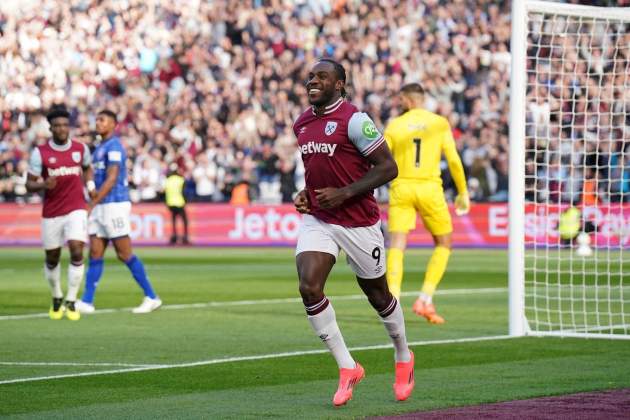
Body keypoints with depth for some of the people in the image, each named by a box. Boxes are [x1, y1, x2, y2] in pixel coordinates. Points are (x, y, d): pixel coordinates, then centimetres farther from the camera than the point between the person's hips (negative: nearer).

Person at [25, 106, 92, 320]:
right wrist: (43, 184, -24)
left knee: (77, 252, -17)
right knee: (52, 258, 9)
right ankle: (57, 298, 34)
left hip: (76, 210, 0)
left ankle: (71, 302, -7)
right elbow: (29, 185, -4)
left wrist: (90, 186, 9)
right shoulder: (40, 152, -6)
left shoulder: (81, 148, 1)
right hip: (51, 213, 0)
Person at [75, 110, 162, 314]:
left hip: (115, 205, -9)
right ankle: (87, 302, 1)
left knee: (125, 254, -5)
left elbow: (111, 179, -18)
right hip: (101, 206, 9)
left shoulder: (114, 146, -11)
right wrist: (93, 190, 5)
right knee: (95, 254, 3)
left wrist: (92, 204, -19)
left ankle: (152, 297, 2)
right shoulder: (99, 149, 17)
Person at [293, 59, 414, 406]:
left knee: (378, 296, 10)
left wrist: (343, 193, -20)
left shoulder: (354, 120, -14)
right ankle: (347, 368, -4)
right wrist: (305, 193, 5)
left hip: (358, 221, -5)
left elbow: (387, 167, -14)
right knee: (309, 288, -16)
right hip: (316, 219, 5)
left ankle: (403, 358, 37)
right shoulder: (301, 125, 8)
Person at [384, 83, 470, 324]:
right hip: (429, 187, 0)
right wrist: (463, 192, 9)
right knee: (443, 244, 15)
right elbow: (453, 160, -1)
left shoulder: (394, 125, 4)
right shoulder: (440, 123, 4)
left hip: (401, 187, 0)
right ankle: (425, 300, 4)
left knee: (396, 245, -2)